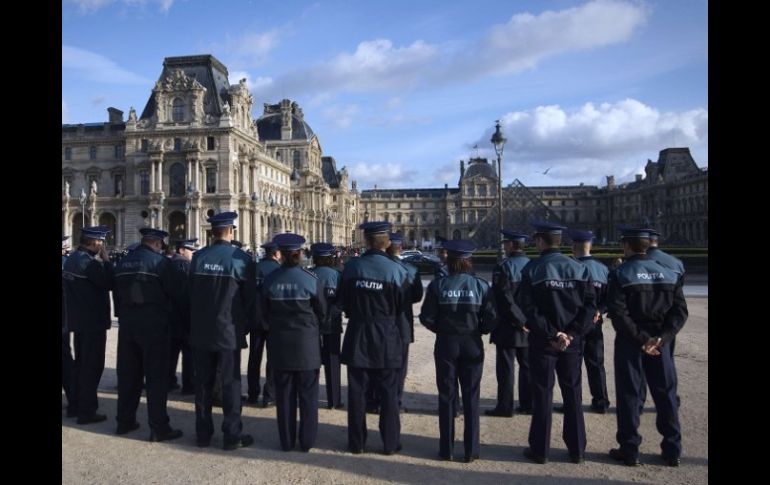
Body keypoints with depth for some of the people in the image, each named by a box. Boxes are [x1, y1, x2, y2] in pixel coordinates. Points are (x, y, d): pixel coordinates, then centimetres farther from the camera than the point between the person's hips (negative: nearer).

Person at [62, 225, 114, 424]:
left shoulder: (71, 258, 11)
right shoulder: (88, 261, -20)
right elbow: (109, 282, -18)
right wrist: (105, 259, -13)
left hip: (78, 319, 10)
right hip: (93, 321, -10)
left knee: (80, 363, 18)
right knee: (93, 366, -1)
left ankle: (75, 406, 27)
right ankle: (86, 411, 4)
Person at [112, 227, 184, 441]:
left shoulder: (123, 262, 10)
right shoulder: (159, 261, -10)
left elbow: (117, 292, 15)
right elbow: (177, 290, -10)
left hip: (127, 322, 7)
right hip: (153, 323, -6)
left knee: (128, 373, 15)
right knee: (156, 375, -2)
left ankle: (125, 421, 24)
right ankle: (158, 427, 0)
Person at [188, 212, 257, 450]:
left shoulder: (198, 257, 0)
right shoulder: (241, 258, -11)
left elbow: (191, 291, 7)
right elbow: (251, 296, -7)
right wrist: (246, 320, 9)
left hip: (200, 330, 4)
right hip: (229, 331, -4)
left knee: (203, 382, 13)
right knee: (230, 382, 5)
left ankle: (203, 433, 22)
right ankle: (232, 435, 10)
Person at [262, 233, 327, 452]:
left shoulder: (270, 279, -6)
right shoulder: (312, 279, -12)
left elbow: (265, 313, 4)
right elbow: (322, 313, -2)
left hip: (279, 343, 2)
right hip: (307, 343, -2)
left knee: (284, 394, 12)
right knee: (307, 394, 9)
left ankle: (286, 441, 21)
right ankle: (307, 441, 16)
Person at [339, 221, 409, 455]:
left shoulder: (351, 267, -7)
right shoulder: (397, 270, -12)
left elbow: (342, 300, 4)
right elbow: (402, 306, -2)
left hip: (357, 336, 1)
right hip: (387, 338, -1)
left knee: (356, 392, 11)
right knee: (388, 393, 10)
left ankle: (356, 442, 20)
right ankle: (390, 443, 18)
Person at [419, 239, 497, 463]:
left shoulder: (438, 285, -8)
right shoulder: (481, 286, -6)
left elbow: (427, 318, -8)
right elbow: (491, 320, -7)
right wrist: (476, 330, 11)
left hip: (446, 345, 0)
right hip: (472, 346, 1)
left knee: (447, 397, 10)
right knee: (471, 397, 11)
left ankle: (446, 449, 16)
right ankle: (471, 450, 16)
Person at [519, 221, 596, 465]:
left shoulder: (531, 269, -9)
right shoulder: (580, 268, 2)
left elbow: (529, 309, -17)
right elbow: (590, 306, -5)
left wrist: (552, 334, -14)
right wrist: (572, 333, -8)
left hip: (542, 342, -3)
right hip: (572, 342, 3)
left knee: (543, 394, 6)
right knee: (573, 394, 13)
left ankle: (540, 450, 14)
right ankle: (577, 450, 21)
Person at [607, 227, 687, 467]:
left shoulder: (621, 274, -9)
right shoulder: (669, 274, 4)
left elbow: (618, 313, -19)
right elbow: (680, 311, -3)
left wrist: (641, 338, -14)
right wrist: (661, 337, -11)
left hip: (629, 342, -3)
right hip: (659, 342, 4)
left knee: (629, 395, 5)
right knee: (666, 394, 13)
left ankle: (629, 450, 12)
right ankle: (672, 450, 20)